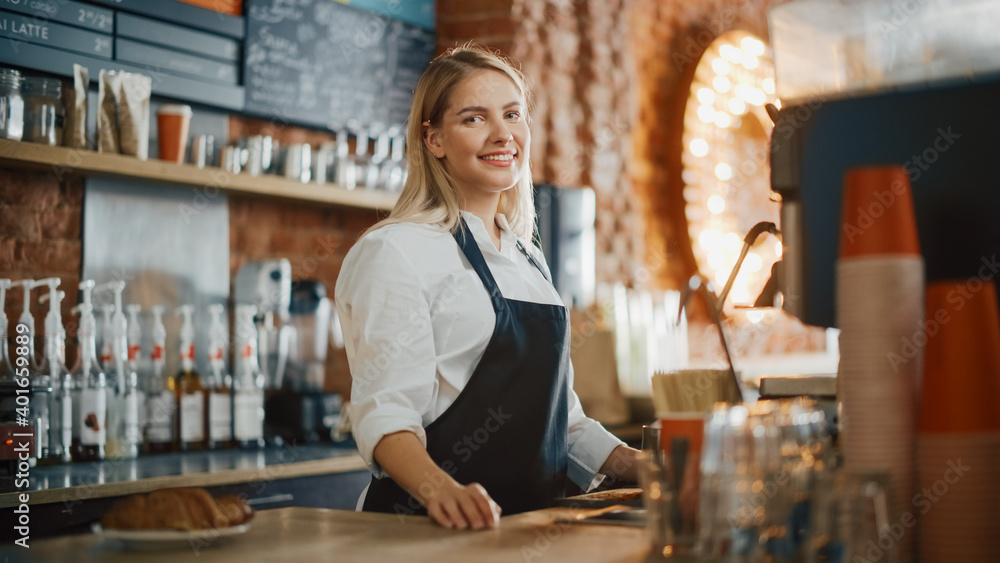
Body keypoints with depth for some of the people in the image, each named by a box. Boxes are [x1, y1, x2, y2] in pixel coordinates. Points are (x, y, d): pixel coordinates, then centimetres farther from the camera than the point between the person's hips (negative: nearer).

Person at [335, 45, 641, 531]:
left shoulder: (529, 259, 17)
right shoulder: (395, 250, -5)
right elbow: (385, 410, -14)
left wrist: (640, 467, 8)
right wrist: (442, 491, -31)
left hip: (529, 521, 5)